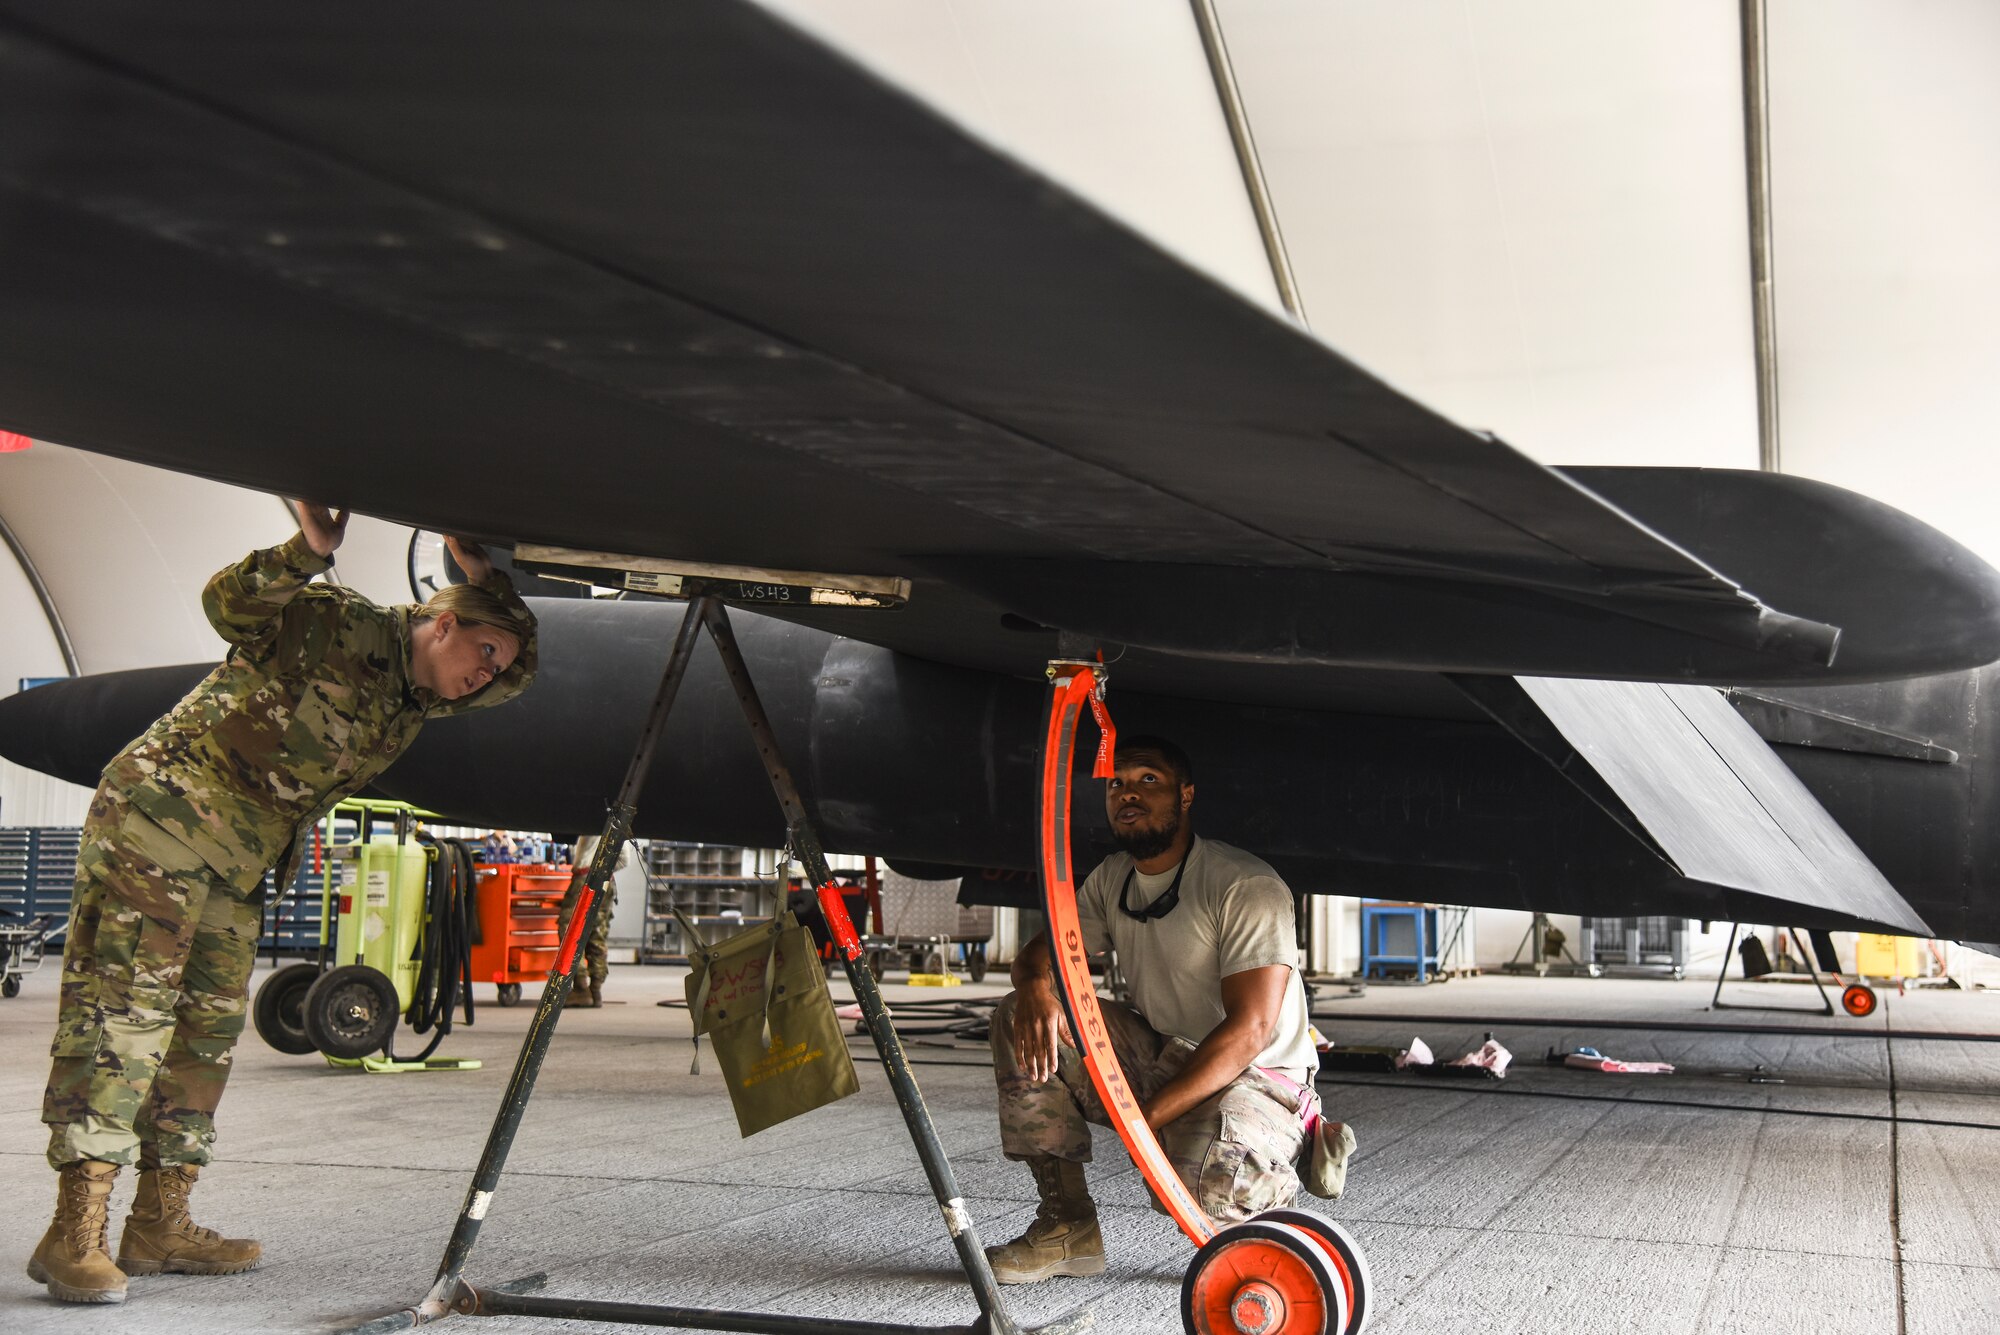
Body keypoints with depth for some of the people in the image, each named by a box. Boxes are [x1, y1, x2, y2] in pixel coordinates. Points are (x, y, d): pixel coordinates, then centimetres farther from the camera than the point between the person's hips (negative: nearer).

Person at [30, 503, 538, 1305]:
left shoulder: (419, 697, 13)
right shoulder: (341, 625, -10)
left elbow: (520, 673, 16)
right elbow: (229, 605, -18)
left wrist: (489, 580, 3)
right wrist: (306, 553, -32)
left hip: (235, 865, 9)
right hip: (159, 818, -9)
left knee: (209, 1024, 8)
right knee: (124, 1007, -13)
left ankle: (159, 1225, 13)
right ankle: (76, 1232, -15)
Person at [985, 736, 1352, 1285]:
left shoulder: (1247, 887, -18)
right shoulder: (1111, 879, 6)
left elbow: (1249, 1031, -24)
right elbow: (1044, 950, 10)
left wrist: (1148, 1116, -30)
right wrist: (1034, 985, -18)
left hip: (1254, 1076, -7)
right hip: (1157, 1055, 7)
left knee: (1205, 1182, -39)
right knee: (1018, 1018, -9)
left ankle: (1294, 1147, 0)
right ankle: (1068, 1229, -7)